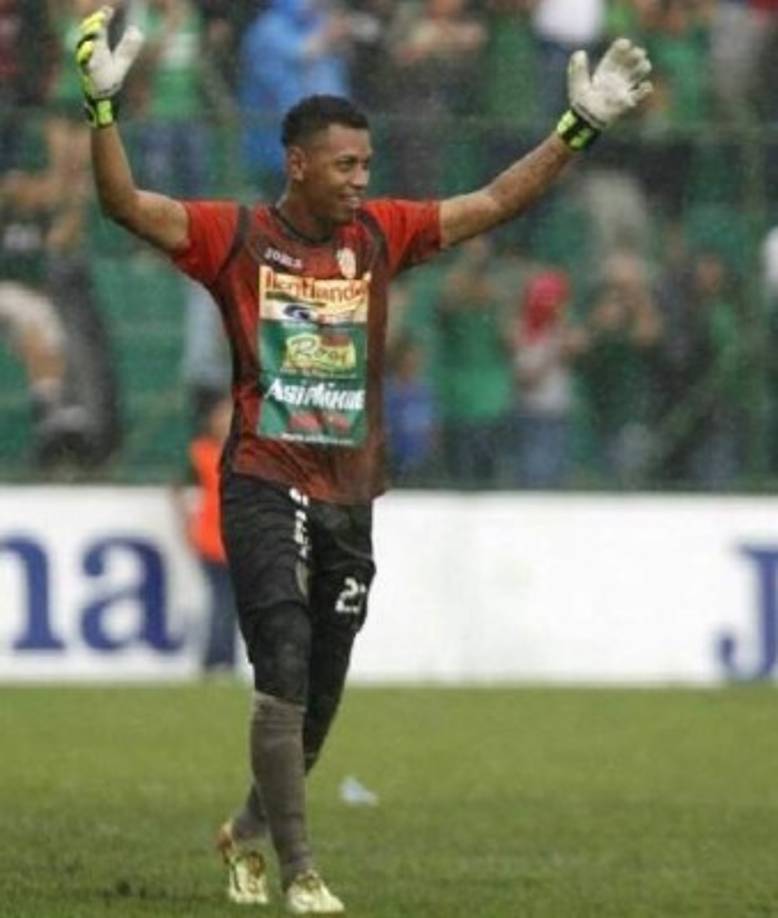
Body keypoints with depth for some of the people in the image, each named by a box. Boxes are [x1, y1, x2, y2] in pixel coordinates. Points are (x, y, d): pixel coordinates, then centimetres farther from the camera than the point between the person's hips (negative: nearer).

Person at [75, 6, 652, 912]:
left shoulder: (379, 235, 9)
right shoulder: (237, 235, -3)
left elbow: (496, 202, 15)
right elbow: (126, 203, -13)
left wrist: (580, 125, 9)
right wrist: (102, 104, -28)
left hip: (350, 497, 5)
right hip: (265, 488, -5)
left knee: (320, 695, 11)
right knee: (285, 676, -15)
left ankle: (251, 830, 35)